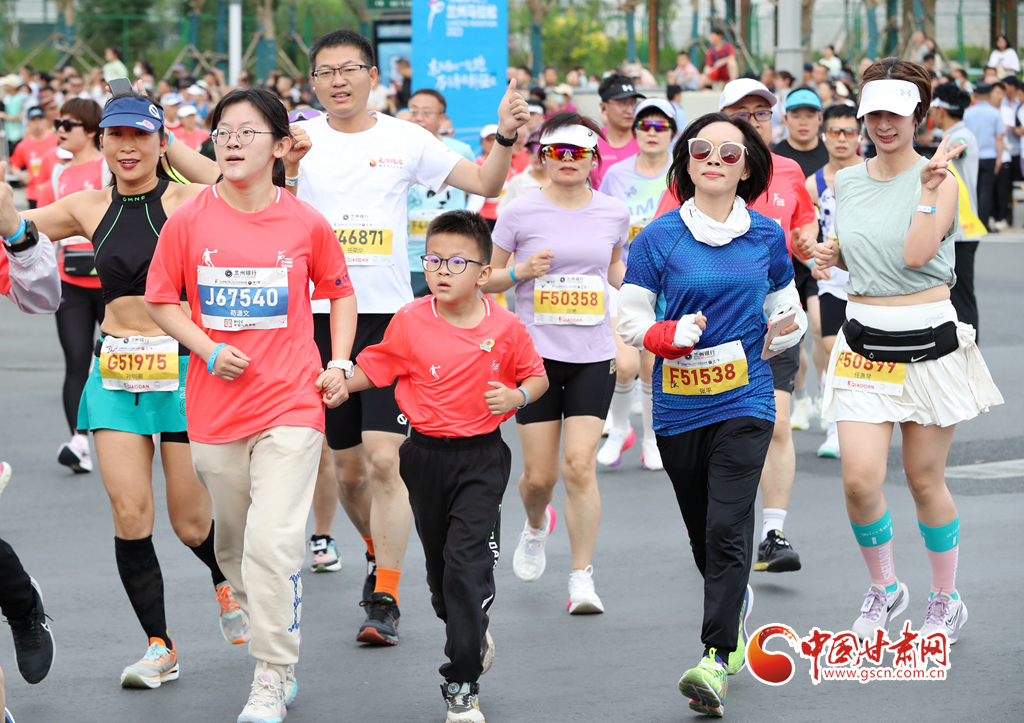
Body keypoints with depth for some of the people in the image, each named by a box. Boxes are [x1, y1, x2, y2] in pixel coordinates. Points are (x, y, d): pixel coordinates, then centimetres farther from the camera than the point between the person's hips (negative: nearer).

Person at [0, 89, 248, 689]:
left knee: (191, 522, 3)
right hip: (115, 373, 3)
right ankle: (160, 647, 5)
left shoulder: (186, 202, -4)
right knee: (130, 513, -8)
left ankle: (228, 579, 38)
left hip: (182, 368, -3)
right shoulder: (91, 208, 6)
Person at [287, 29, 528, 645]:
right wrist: (282, 172, -27)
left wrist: (506, 138, -11)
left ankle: (385, 600, -7)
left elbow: (485, 184, 7)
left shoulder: (405, 139, 3)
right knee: (348, 467, 12)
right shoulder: (299, 141, 3)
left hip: (391, 317, -2)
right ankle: (381, 548, 40)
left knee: (385, 458, -13)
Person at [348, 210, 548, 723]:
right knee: (438, 563, 15)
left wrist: (518, 396, -13)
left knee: (467, 562, -14)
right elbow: (373, 369, 5)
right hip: (426, 455, 3)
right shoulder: (410, 322, -5)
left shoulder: (506, 328, -7)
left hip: (481, 457, -3)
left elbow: (537, 376, 7)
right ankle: (475, 634, 45)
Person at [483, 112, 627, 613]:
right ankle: (535, 526, 38)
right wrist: (521, 271, -13)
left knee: (580, 465, -12)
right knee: (539, 474, 2)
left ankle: (582, 577, -5)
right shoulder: (521, 212, -3)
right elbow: (486, 279, 3)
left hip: (594, 355, 1)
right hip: (536, 352, -1)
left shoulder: (613, 213, 5)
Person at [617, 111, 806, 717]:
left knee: (727, 528, -15)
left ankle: (717, 661, -16)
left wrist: (790, 327, -5)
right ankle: (738, 609, 42)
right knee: (702, 532, 12)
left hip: (744, 401, -1)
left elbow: (784, 304, 17)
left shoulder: (767, 235, 4)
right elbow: (629, 318, 0)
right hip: (679, 407, 1)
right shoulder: (660, 237, -1)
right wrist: (667, 335, -20)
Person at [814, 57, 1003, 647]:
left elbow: (916, 253, -19)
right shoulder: (850, 181, 8)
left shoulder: (938, 178, -7)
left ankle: (946, 601, 24)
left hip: (928, 341, -3)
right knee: (860, 479, -9)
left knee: (925, 479, 5)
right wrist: (835, 256, 1)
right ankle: (884, 588, 16)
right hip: (864, 343, 4)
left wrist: (928, 190, -22)